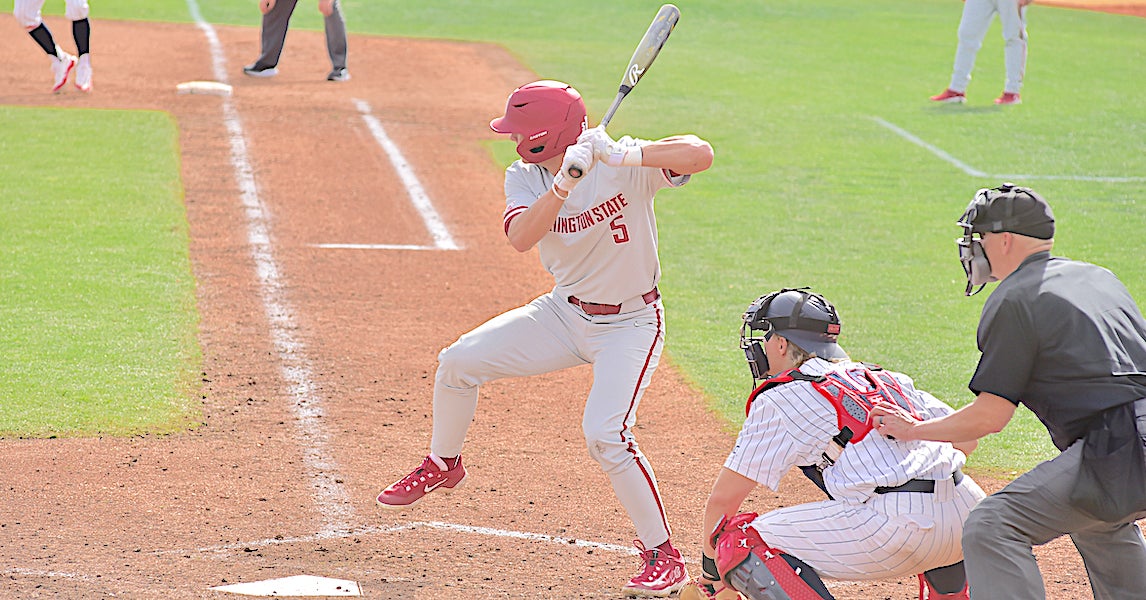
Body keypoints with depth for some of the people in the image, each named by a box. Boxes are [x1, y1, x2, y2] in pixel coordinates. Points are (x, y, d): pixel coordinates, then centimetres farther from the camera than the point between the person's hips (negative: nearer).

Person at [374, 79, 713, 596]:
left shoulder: (620, 164, -22)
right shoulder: (524, 179, -8)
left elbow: (700, 153, -37)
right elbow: (521, 237, -28)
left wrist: (622, 155, -48)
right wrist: (564, 183, -42)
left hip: (630, 325, -6)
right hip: (564, 314, 6)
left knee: (604, 435, -22)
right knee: (458, 361, -1)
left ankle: (663, 556, -8)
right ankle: (442, 465, 26)